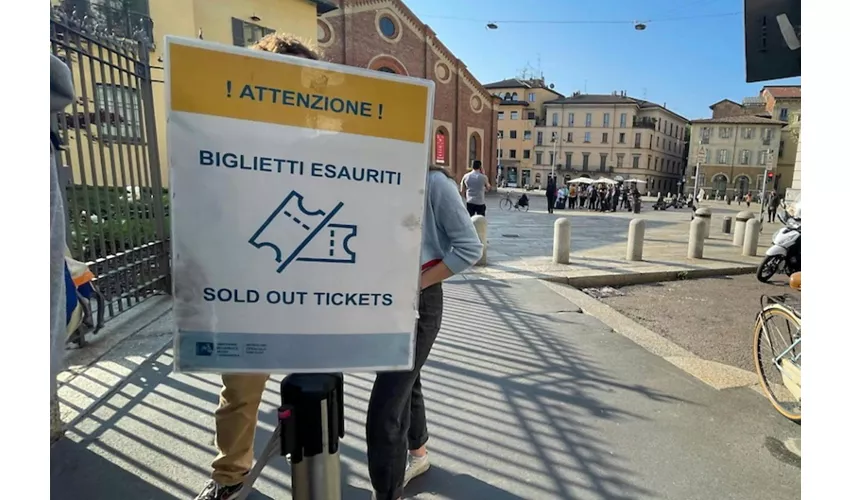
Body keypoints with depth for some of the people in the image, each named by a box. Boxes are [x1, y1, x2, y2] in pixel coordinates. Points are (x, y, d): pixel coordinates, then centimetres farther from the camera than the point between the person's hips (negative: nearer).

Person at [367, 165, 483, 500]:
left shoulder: (433, 181, -14)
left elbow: (470, 248, -16)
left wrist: (416, 284, -16)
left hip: (416, 302, -7)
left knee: (384, 412, -7)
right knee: (404, 382, 26)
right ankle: (417, 455, 52)